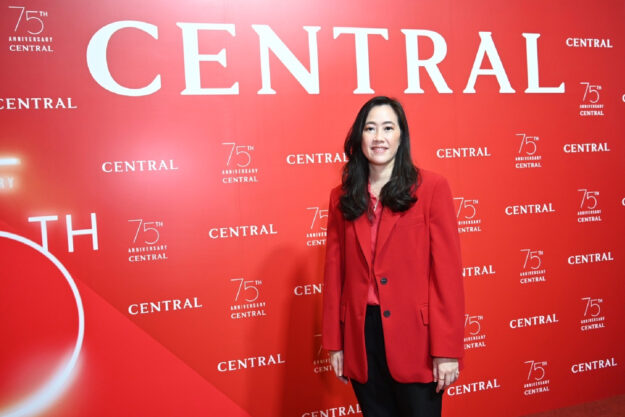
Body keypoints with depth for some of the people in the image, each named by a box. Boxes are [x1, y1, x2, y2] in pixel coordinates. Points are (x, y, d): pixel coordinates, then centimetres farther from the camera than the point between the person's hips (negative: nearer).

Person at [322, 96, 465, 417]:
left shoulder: (431, 188, -6)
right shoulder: (342, 198, 4)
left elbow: (447, 270, -8)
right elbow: (334, 273, 6)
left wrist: (447, 348, -10)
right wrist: (334, 342, 7)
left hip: (416, 336, -3)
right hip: (361, 337, 3)